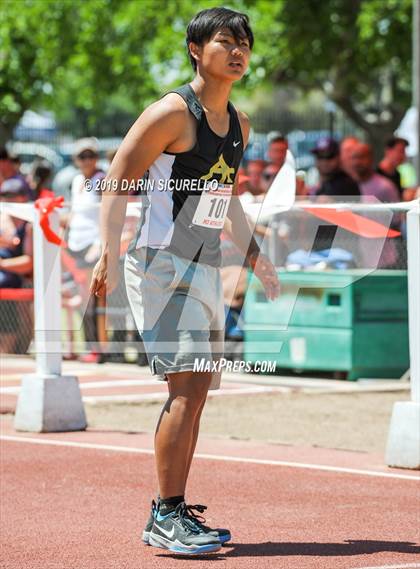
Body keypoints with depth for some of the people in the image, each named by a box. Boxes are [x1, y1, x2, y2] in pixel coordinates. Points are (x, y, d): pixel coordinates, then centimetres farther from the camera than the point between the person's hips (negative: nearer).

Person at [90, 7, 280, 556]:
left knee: (198, 388, 9)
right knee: (187, 386, -16)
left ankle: (175, 511, 16)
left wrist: (254, 255, 24)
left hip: (205, 265, 9)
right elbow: (116, 183, -13)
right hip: (162, 263, -9)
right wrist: (109, 253, -23)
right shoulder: (172, 113, -12)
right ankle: (165, 517, -12)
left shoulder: (239, 124, 13)